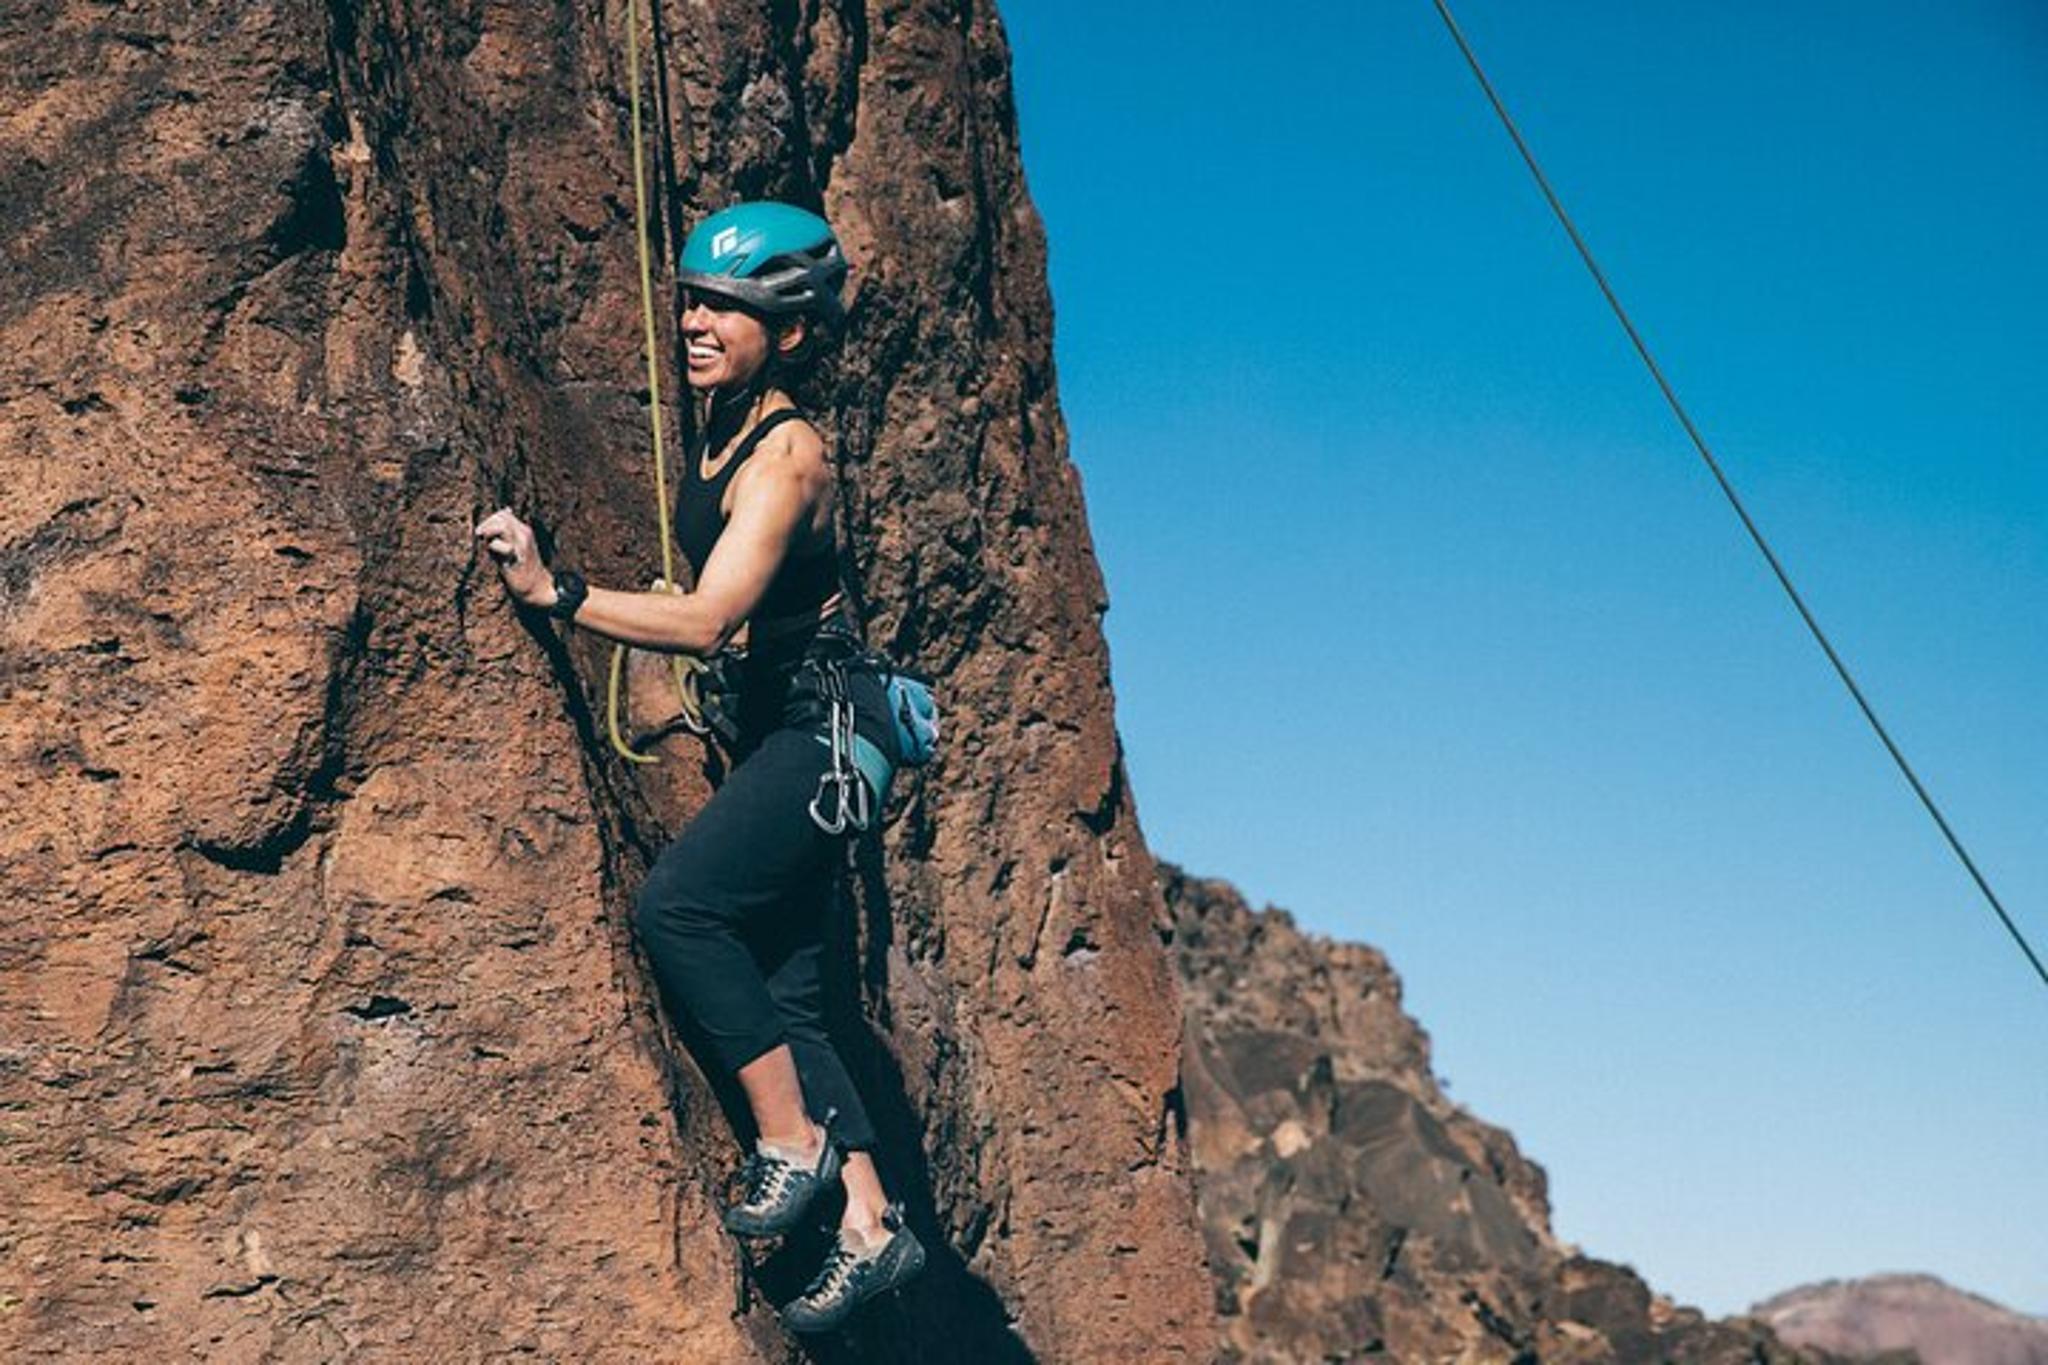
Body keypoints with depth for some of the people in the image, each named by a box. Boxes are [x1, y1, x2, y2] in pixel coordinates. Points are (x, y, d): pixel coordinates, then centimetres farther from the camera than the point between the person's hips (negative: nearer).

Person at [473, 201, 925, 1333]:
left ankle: (792, 1143, -12)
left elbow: (707, 620, -28)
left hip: (828, 727, -9)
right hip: (780, 729, 9)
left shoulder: (786, 452, -18)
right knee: (778, 991, 4)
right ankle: (869, 1221, 9)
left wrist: (555, 593, -28)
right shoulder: (719, 422, 5)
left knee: (678, 901, -23)